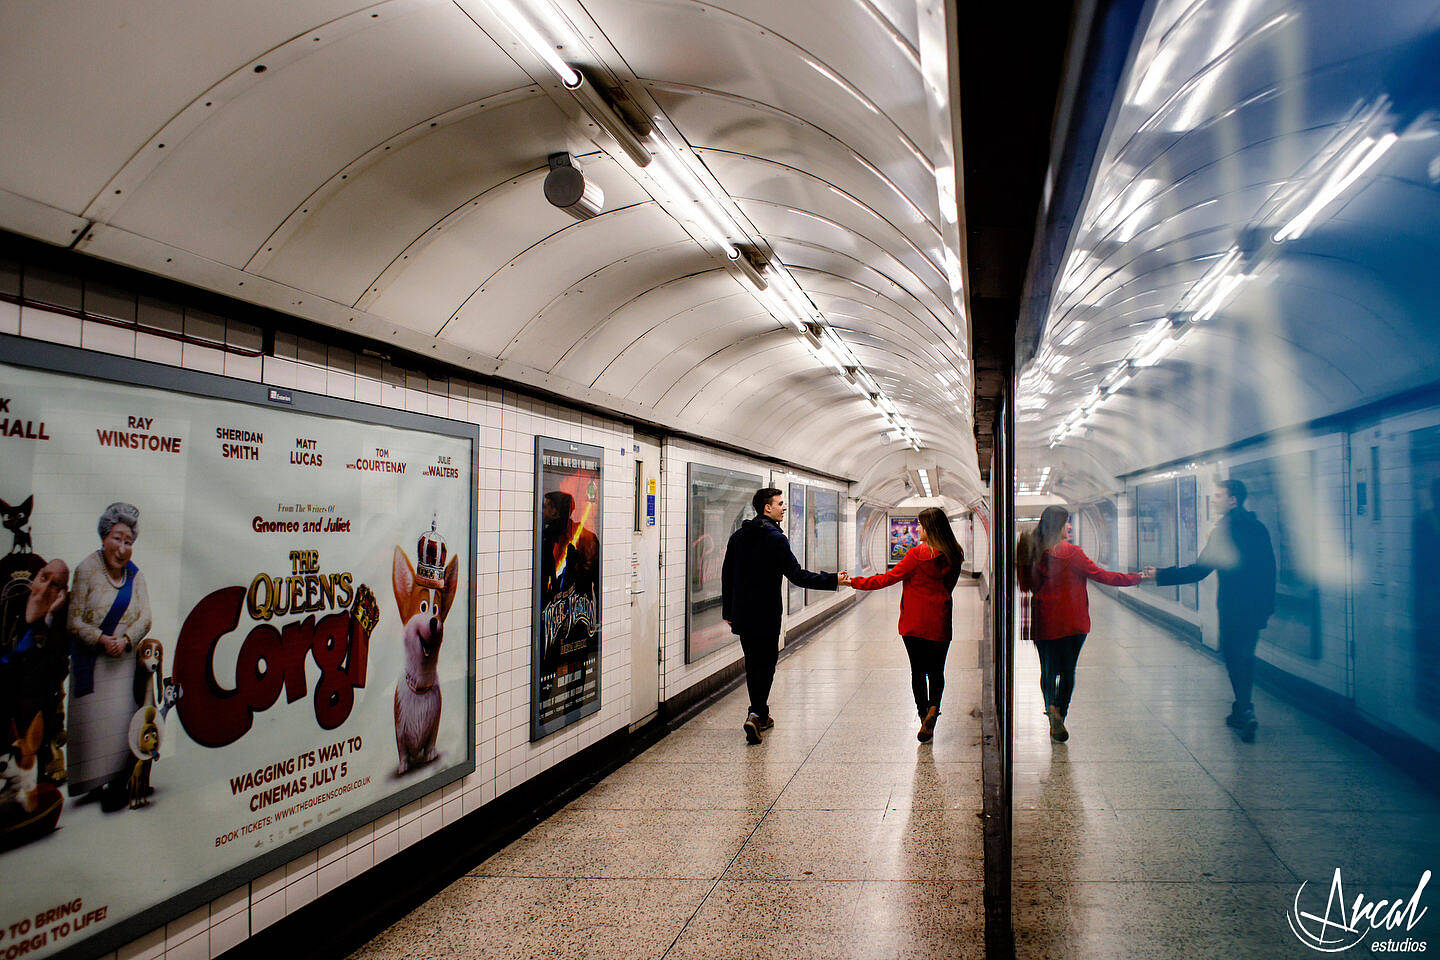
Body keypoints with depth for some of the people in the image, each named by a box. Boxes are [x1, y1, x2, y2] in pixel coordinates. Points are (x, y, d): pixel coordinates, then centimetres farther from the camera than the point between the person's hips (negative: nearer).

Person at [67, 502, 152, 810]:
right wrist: (101, 639, -21)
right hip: (90, 659, -3)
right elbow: (74, 621, -8)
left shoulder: (135, 574, 3)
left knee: (120, 719, 3)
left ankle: (116, 782, 12)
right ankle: (94, 782, 10)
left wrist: (126, 639, -16)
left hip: (124, 658, 3)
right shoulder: (86, 570, -8)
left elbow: (145, 618, 1)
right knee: (92, 720, -1)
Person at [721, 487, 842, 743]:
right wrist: (834, 580, -11)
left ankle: (760, 714, 25)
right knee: (766, 664, 2)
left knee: (752, 663, 15)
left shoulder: (738, 536, 8)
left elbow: (726, 575, 12)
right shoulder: (776, 539, -12)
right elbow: (798, 576, -16)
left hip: (742, 614, 6)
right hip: (766, 614, -6)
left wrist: (728, 611, 19)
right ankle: (756, 714, -11)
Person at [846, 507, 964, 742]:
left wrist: (855, 582, -4)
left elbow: (888, 579, -11)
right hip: (939, 625, 3)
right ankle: (933, 708, -13)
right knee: (936, 671, 11)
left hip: (914, 623, -3)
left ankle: (924, 716, 4)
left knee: (918, 671, 8)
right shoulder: (953, 557, 0)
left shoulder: (917, 555, -14)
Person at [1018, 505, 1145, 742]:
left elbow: (1029, 585, 10)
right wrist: (1137, 578, 2)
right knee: (1067, 670, 9)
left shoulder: (1034, 552, 0)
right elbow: (1102, 576, -7)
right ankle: (1059, 712, -6)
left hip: (1043, 622, 3)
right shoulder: (1071, 553, -12)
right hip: (1071, 623, -3)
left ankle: (1051, 707, -7)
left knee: (1048, 670, 13)